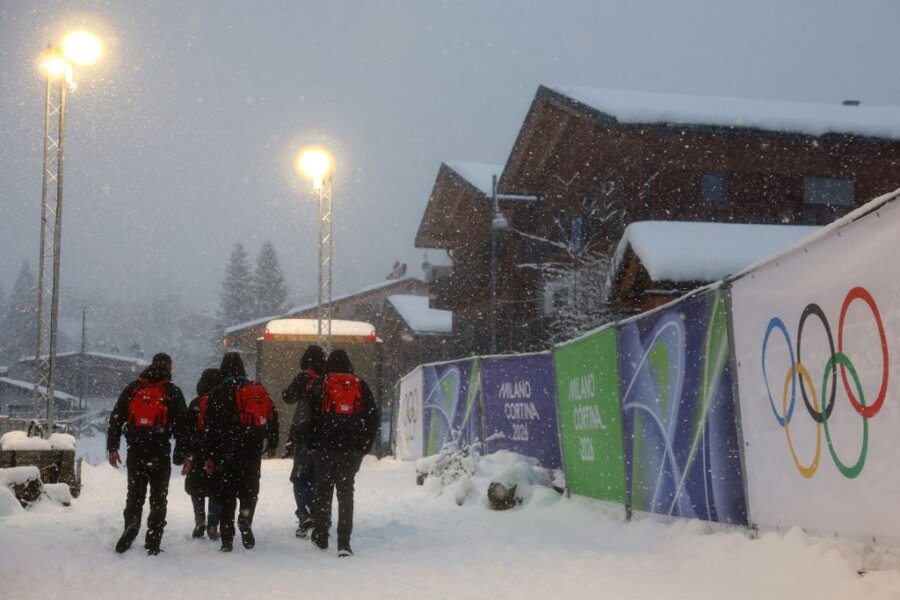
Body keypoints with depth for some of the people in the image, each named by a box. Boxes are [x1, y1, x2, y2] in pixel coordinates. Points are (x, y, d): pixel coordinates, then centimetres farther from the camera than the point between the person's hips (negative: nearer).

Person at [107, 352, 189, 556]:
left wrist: (112, 448, 11)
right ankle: (153, 543, 2)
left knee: (135, 494, 12)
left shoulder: (132, 389, 11)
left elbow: (115, 419, 9)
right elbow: (181, 426, -3)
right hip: (160, 454, -2)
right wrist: (185, 455, 0)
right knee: (158, 497, 5)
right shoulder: (172, 392, 1)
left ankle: (131, 525, -11)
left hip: (135, 453, 3)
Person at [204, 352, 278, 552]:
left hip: (226, 453, -2)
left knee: (226, 496, 5)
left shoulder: (218, 393, -3)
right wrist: (272, 443, 22)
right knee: (250, 490, 12)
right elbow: (273, 416, 11)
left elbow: (212, 427, -6)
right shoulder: (258, 389, 8)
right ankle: (245, 516, -15)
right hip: (252, 452, 2)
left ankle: (227, 538, 3)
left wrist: (208, 456, -3)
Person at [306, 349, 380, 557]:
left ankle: (321, 537, 18)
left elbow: (309, 415, -4)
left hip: (324, 448, -1)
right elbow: (373, 416, 7)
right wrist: (364, 446, 11)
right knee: (346, 493, 3)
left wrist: (312, 444, 4)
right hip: (352, 449, 1)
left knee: (323, 490, 12)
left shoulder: (320, 384, 2)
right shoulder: (360, 385, 8)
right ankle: (344, 542, -6)